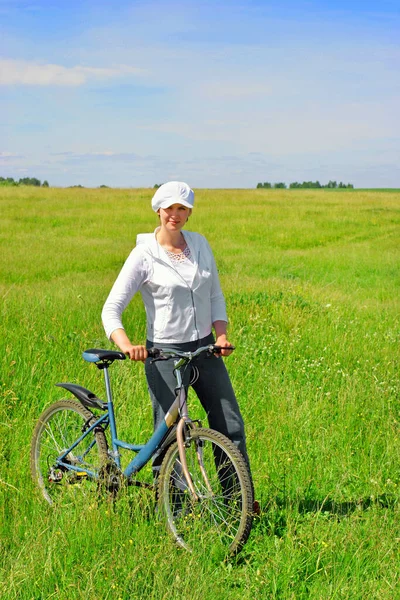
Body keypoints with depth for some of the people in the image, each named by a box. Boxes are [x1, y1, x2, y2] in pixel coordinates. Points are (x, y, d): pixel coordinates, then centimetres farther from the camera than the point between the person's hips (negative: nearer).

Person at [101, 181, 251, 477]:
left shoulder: (200, 243, 6)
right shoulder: (144, 254, -8)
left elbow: (215, 295, 13)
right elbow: (111, 310, -12)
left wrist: (221, 334, -5)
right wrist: (126, 345, -30)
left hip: (205, 349, 5)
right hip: (165, 353, -5)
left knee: (231, 427, 6)